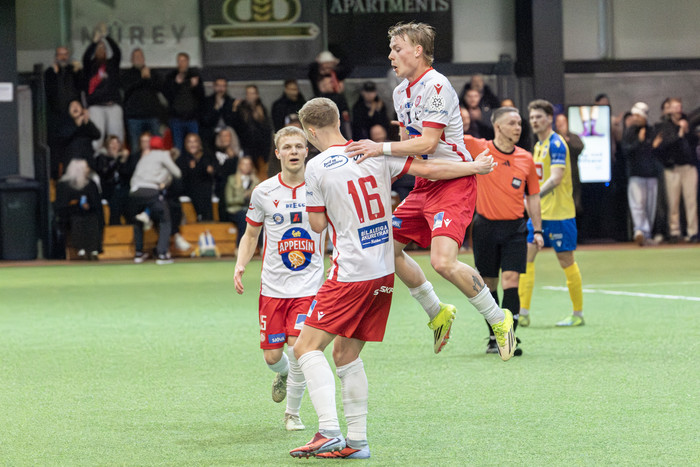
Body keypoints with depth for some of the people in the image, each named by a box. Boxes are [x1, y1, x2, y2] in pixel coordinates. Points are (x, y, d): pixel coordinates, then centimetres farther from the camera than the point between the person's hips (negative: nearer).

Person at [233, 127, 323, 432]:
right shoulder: (264, 192, 1)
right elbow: (251, 235, 13)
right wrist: (240, 266, -3)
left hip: (309, 285, -2)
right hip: (273, 286, 2)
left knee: (298, 347, -16)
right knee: (272, 356, 1)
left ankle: (293, 412, 4)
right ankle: (283, 373, 40)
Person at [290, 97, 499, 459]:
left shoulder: (317, 167, -9)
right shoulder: (375, 153, 5)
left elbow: (318, 224, -2)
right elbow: (427, 169, 7)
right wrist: (476, 166, 19)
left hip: (350, 273, -7)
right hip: (383, 272, 7)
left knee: (307, 347, -4)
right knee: (346, 354, 14)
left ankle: (328, 431, -20)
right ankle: (356, 442, 10)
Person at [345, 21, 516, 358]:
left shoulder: (436, 86, -17)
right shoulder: (401, 92, 13)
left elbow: (427, 142, -23)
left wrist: (381, 148, -26)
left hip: (454, 181, -10)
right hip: (424, 184, 10)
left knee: (443, 261, -24)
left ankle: (499, 320, -5)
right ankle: (437, 314, 22)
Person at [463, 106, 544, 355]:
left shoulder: (526, 159, 4)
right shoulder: (479, 148, -3)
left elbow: (533, 196, 13)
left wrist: (538, 230, 9)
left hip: (515, 227, 0)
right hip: (485, 225, 0)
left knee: (511, 280, -12)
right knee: (489, 284, 7)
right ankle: (494, 337, 20)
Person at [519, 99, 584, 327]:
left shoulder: (556, 144, -12)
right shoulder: (538, 145, 15)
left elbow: (555, 179, -22)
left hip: (559, 213, -8)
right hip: (539, 212, 8)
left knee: (566, 261, 0)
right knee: (526, 255, -2)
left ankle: (578, 314, 11)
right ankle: (523, 314, -3)